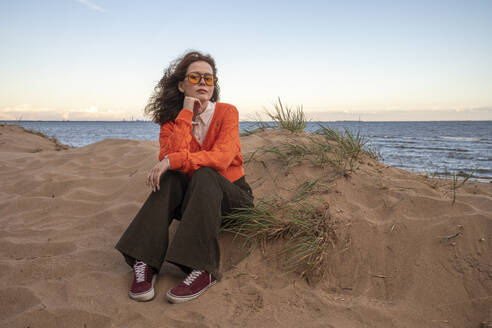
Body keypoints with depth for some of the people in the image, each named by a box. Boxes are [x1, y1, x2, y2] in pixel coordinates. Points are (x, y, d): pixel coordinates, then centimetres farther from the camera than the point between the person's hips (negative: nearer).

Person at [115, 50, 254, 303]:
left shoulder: (227, 112, -8)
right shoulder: (171, 120, 0)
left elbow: (221, 158, -26)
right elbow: (169, 157, -20)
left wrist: (174, 160, -34)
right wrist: (186, 113, -20)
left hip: (231, 195, -2)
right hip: (192, 200, 2)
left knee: (203, 174, -33)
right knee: (170, 178, -28)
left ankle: (203, 269, -39)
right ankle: (144, 262, -35)